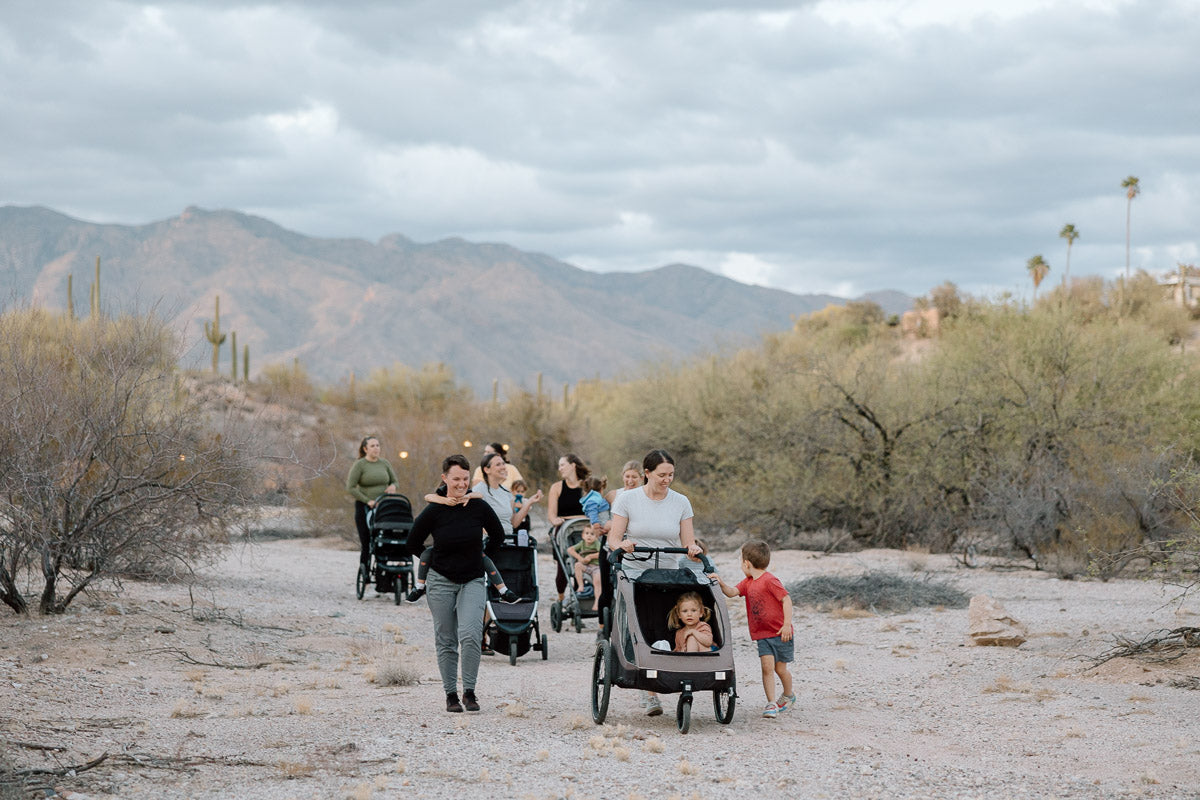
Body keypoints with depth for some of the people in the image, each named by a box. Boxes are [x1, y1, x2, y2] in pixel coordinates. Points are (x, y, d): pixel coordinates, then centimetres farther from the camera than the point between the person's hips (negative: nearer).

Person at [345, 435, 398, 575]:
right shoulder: (359, 465, -4)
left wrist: (393, 486, -6)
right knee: (367, 543, -4)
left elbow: (395, 481, 19)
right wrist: (368, 501, -15)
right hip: (364, 508, -4)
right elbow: (350, 488, -9)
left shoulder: (384, 463, 10)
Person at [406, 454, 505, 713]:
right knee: (445, 641, 5)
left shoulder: (479, 508, -6)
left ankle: (469, 691, -4)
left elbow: (498, 536, 12)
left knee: (470, 635, -17)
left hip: (473, 581, 0)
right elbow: (413, 544, 4)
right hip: (441, 582, 0)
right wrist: (435, 561, 8)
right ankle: (451, 694, 17)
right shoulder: (434, 512, -9)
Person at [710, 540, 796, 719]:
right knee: (767, 666, -8)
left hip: (780, 633, -6)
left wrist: (787, 624, -22)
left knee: (780, 668, 6)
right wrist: (722, 584, -18)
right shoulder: (748, 582, 10)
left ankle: (789, 695, 32)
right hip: (762, 635, 6)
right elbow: (732, 592, 1)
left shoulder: (770, 581, -16)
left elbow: (786, 599, -18)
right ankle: (771, 703, -9)